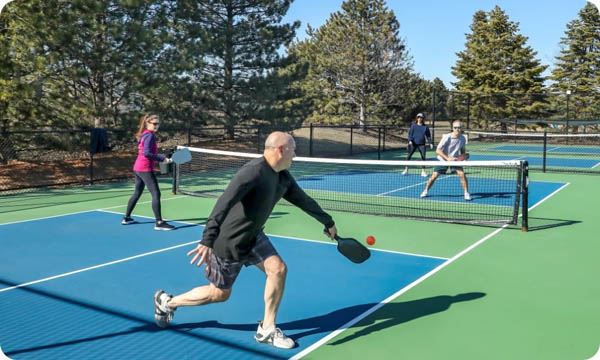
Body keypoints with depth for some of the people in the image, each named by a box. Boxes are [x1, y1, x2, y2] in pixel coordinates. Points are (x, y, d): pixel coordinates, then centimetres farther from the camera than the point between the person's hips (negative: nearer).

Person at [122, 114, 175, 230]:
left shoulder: (144, 135, 14)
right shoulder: (150, 135, -14)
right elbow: (146, 153, -23)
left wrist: (162, 157, 10)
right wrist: (162, 158, -21)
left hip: (138, 168, 10)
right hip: (146, 169, -10)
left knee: (137, 193, 19)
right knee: (156, 194, -9)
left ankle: (127, 218, 28)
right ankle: (159, 223, -11)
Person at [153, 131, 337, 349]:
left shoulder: (283, 177, -1)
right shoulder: (254, 171, -29)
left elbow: (304, 200, 14)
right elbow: (223, 205, -37)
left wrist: (328, 223, 24)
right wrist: (208, 241, -44)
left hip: (252, 237, 8)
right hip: (229, 242, -8)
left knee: (278, 268, -8)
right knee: (220, 293, 7)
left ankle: (266, 329, 8)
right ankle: (166, 302, 30)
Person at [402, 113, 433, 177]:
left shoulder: (425, 127, 8)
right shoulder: (413, 125, 5)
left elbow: (428, 135, 11)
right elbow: (410, 133, 1)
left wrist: (430, 143, 2)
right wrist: (410, 140, -13)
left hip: (421, 144, 1)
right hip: (413, 143, -1)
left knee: (423, 157, -5)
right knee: (409, 155, -1)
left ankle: (423, 171, 2)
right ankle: (406, 170, 10)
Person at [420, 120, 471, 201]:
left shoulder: (463, 138, -11)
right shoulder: (447, 137, -24)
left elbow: (463, 151, 7)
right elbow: (438, 150, -25)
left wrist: (463, 156, -15)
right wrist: (448, 158, -32)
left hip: (455, 159, 2)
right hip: (443, 159, -2)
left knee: (462, 174, -18)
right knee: (434, 176, -4)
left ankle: (466, 193, -5)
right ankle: (426, 191, 20)